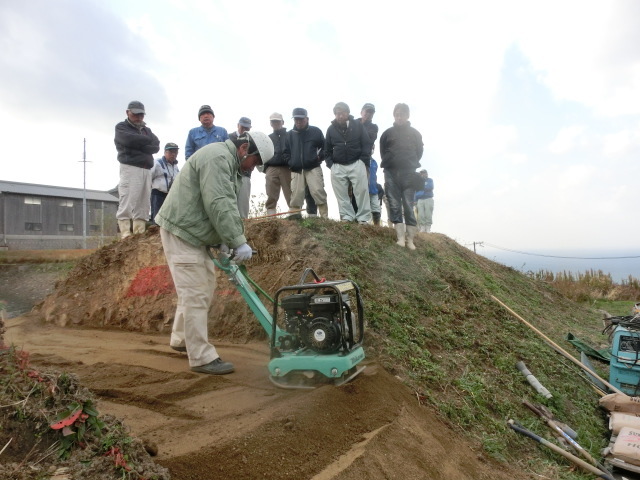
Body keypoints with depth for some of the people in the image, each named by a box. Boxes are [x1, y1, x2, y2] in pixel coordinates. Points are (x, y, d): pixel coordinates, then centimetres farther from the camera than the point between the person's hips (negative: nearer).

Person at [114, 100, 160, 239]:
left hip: (146, 170, 5)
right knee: (127, 203, -13)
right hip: (130, 168, -5)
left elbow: (156, 146, 7)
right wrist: (147, 140, 3)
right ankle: (125, 235, -17)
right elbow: (130, 140, -12)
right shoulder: (121, 127, 11)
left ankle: (140, 235, -2)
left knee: (143, 205, -1)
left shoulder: (147, 130, 26)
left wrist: (138, 145, -6)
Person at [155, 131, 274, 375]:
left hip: (194, 232, 11)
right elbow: (219, 205, -27)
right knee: (196, 295, -8)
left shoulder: (230, 163, 16)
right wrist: (239, 242, -25)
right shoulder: (217, 158, -18)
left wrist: (225, 241, 4)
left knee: (205, 286, 16)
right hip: (181, 231, -11)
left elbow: (228, 206, 13)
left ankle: (181, 339, 32)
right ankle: (202, 358, 0)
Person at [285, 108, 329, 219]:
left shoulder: (316, 131, 7)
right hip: (296, 170, 3)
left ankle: (325, 217, -8)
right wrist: (290, 163, 6)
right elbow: (286, 152, 21)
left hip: (313, 168, -2)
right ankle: (294, 215, 3)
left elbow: (324, 147, 14)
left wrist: (320, 157, -2)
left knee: (318, 191, -12)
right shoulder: (289, 134, 14)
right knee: (296, 194, -3)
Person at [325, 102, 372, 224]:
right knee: (341, 195, -1)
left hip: (356, 164, -2)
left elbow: (367, 144, 3)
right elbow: (327, 150, 16)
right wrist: (330, 164, 3)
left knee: (361, 191, -6)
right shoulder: (331, 129, 9)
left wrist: (363, 161, -6)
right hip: (337, 166, 2)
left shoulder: (358, 125, 4)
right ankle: (347, 217, 5)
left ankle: (363, 218, -1)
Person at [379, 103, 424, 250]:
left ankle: (410, 239, -2)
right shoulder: (388, 133, 10)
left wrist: (411, 164, 6)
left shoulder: (415, 134, 10)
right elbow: (383, 151, 12)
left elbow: (419, 152, 11)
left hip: (409, 174, -1)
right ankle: (401, 238, -5)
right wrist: (389, 162, 5)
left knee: (408, 206, -3)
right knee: (394, 205, -5)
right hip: (391, 173, 1)